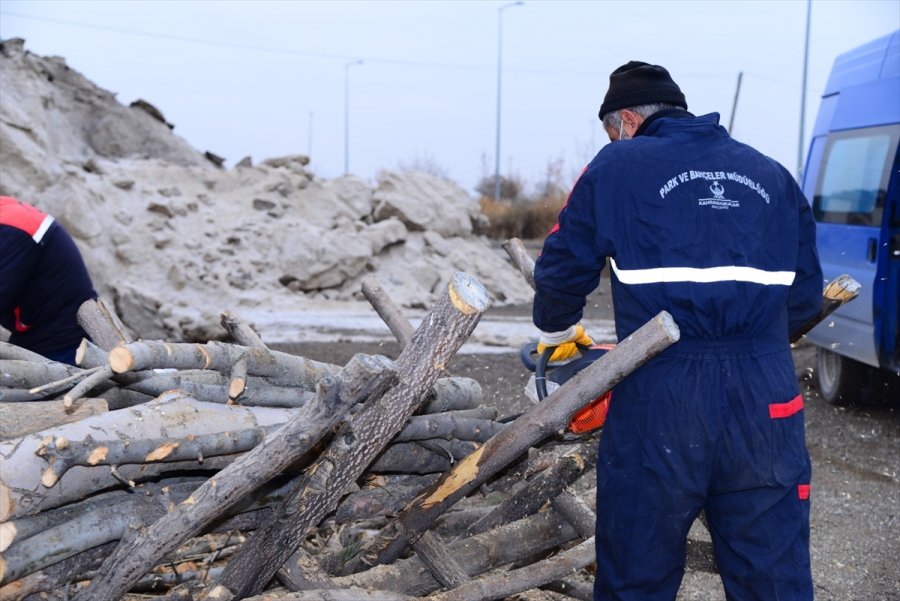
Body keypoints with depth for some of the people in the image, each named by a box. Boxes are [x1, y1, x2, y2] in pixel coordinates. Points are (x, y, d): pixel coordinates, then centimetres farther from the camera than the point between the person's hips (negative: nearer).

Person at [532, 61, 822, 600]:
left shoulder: (615, 167, 7)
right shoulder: (773, 176, 16)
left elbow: (562, 272, 8)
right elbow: (805, 296, 15)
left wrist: (559, 335, 27)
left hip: (659, 398, -3)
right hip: (767, 400, 3)